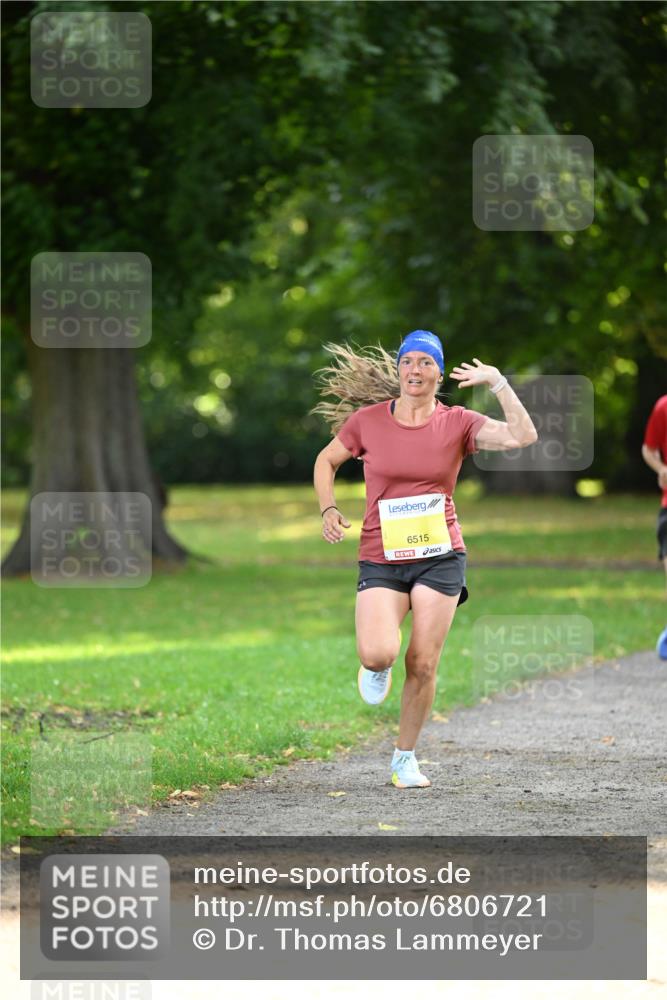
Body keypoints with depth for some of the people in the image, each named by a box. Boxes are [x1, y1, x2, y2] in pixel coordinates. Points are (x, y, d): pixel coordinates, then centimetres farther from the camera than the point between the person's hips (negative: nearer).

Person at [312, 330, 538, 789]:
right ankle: (377, 666, 17)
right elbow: (326, 461, 17)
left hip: (440, 557, 0)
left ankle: (405, 757, 18)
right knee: (378, 655, -22)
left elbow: (523, 436, -14)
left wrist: (498, 382, -18)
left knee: (423, 665, -3)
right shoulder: (367, 420, 0)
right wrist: (329, 510, 2)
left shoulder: (457, 423, -1)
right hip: (381, 560, 0)